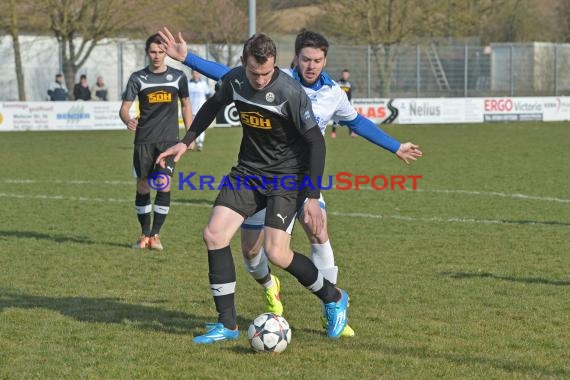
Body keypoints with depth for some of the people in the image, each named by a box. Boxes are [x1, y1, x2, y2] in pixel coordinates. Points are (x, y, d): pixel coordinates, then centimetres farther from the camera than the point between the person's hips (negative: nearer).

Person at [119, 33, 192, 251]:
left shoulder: (178, 77, 4)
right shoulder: (138, 78, 1)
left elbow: (185, 104, 16)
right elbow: (124, 107, -2)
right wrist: (127, 120, -25)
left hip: (169, 139, 0)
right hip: (144, 140, 0)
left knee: (164, 184, -13)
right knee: (143, 186, 4)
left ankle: (155, 235, -5)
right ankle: (144, 235, 16)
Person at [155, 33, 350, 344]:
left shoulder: (290, 93, -23)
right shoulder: (234, 81, -6)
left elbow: (315, 142, -16)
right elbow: (213, 106, 18)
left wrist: (312, 197, -17)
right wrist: (186, 142, 16)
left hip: (287, 177, -6)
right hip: (248, 172, 6)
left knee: (276, 253, -16)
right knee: (214, 234, -8)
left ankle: (333, 298, 12)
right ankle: (227, 324, 2)